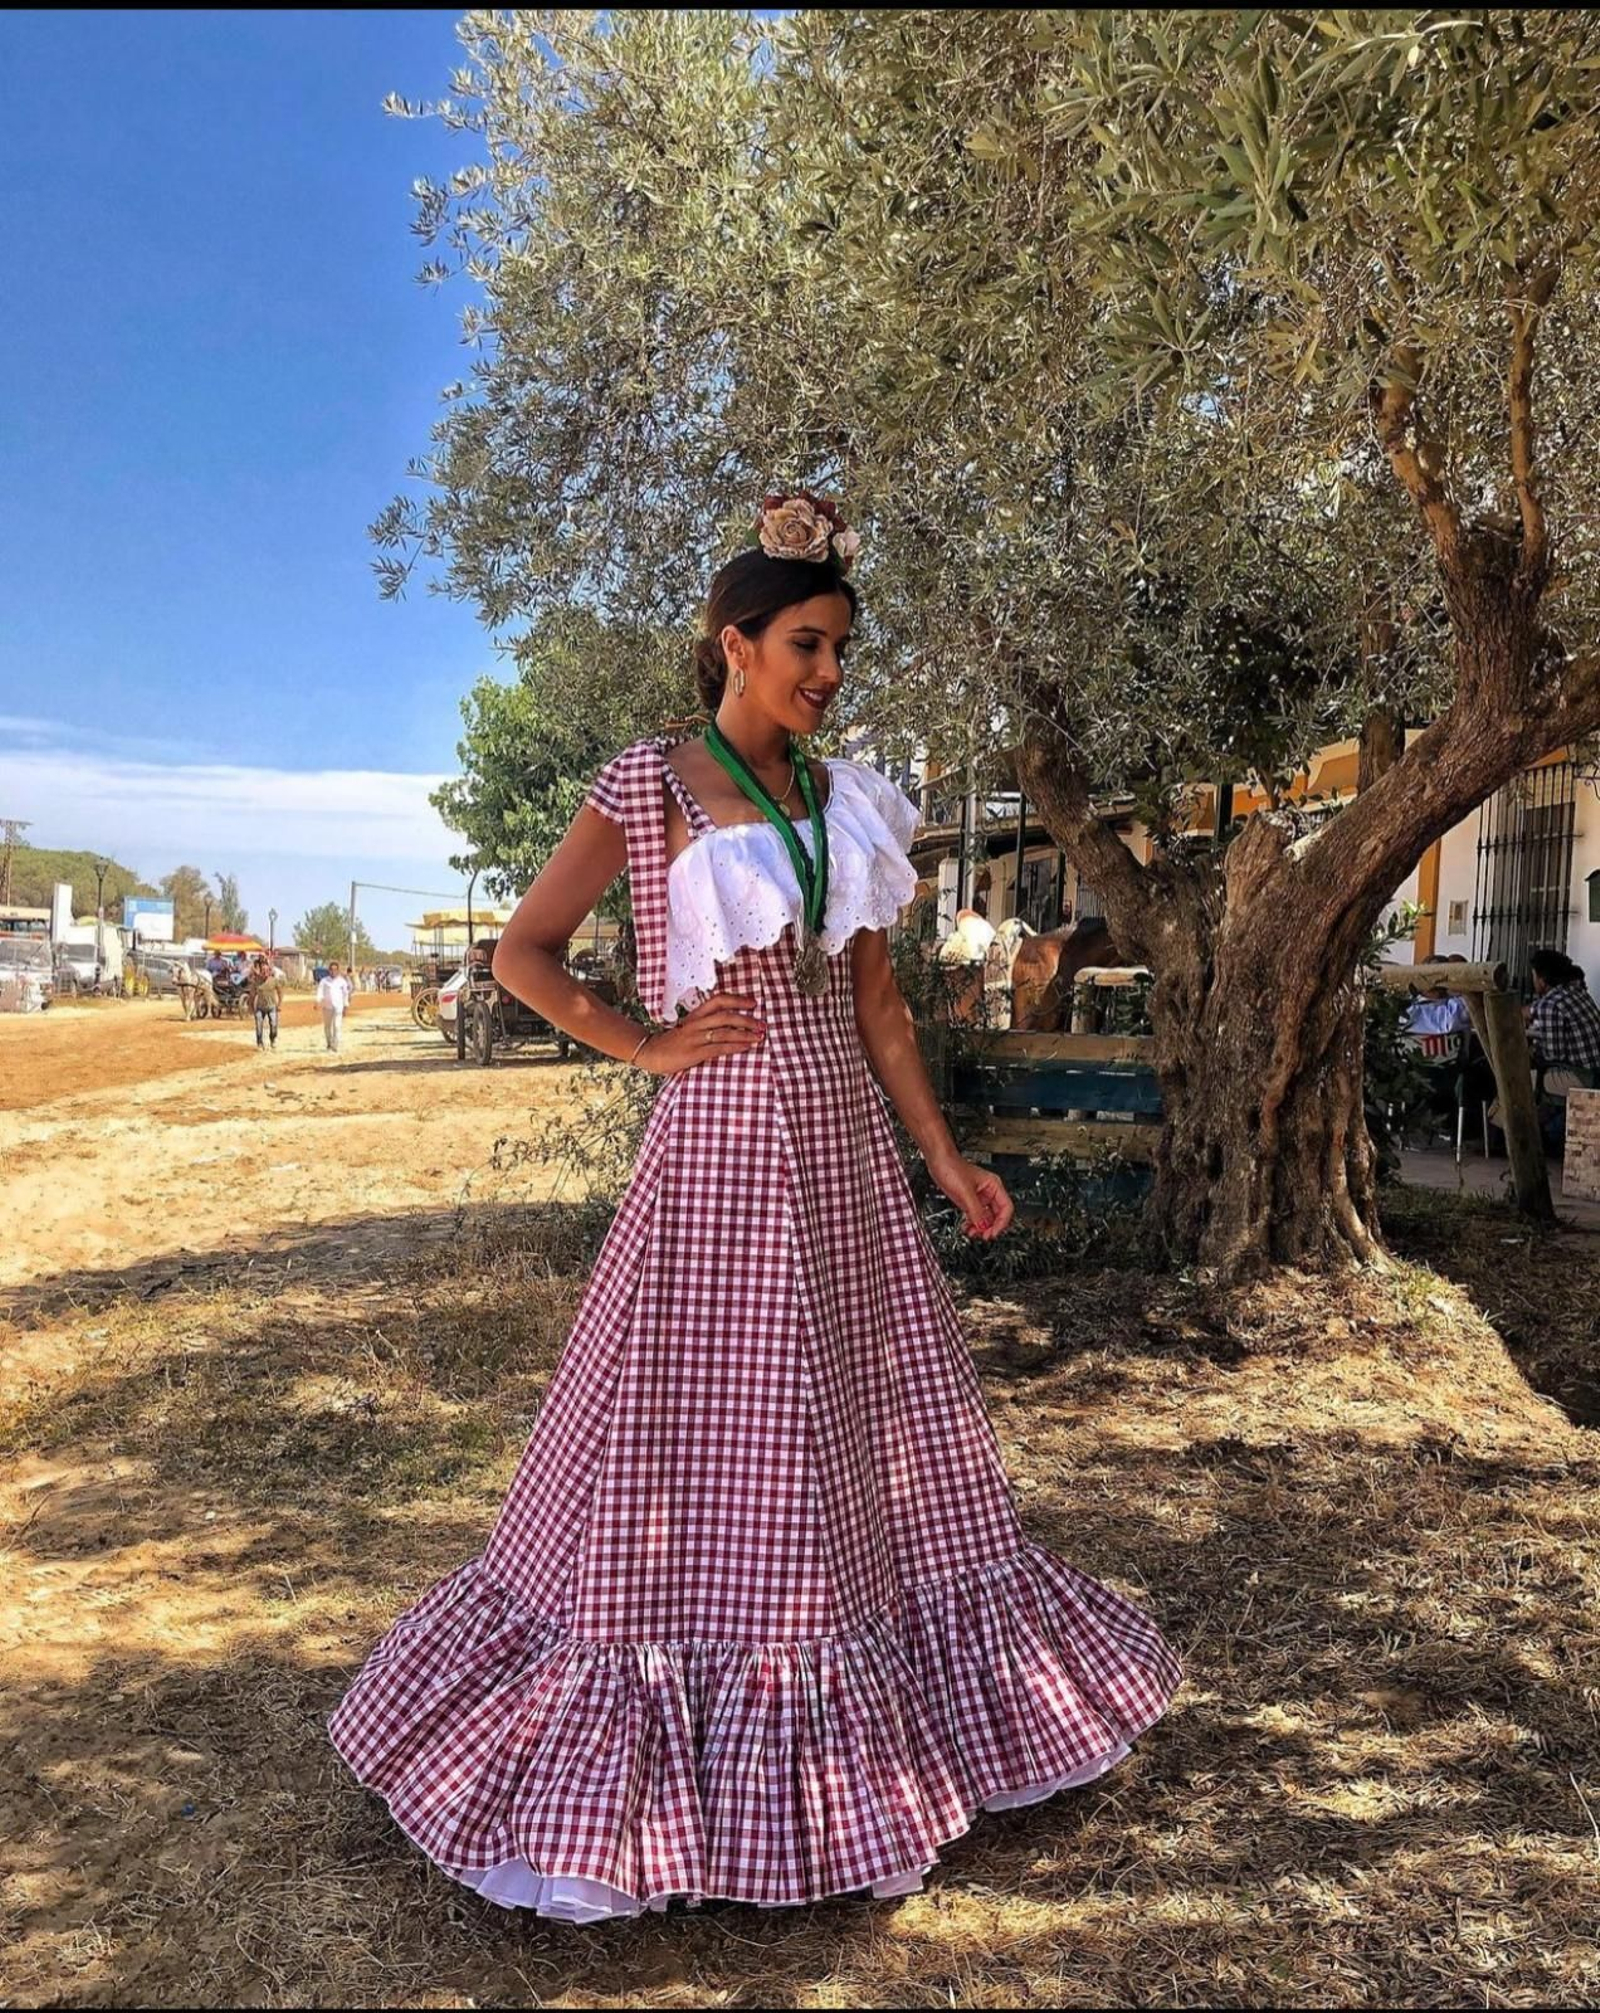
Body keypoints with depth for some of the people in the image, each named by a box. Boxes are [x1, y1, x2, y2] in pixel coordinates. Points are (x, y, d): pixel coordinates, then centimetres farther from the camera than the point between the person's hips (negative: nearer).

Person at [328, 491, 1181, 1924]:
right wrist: (652, 1046, -10)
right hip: (720, 1157, -6)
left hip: (847, 1158, 6)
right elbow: (522, 955, -6)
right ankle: (651, 1774, 23)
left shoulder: (837, 798, 10)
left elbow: (876, 996, 11)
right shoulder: (650, 785, -5)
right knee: (698, 1453, 2)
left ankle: (850, 1747, 36)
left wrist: (946, 1157, 8)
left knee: (875, 1441, 14)